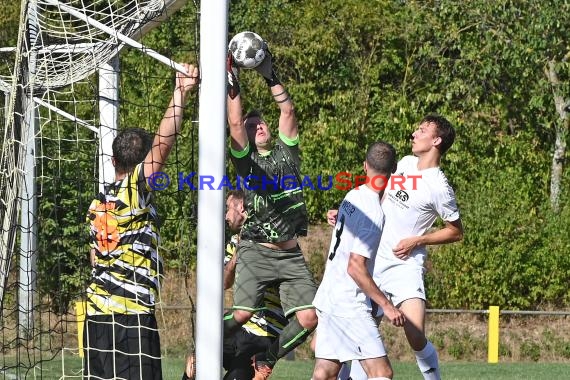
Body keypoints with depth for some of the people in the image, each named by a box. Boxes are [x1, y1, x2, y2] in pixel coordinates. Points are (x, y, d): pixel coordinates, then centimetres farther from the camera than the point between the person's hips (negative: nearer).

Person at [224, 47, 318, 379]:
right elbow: (234, 122, -9)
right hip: (256, 252, -4)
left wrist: (271, 76, 4)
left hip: (291, 255, 4)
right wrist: (233, 82, -12)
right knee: (242, 315, -16)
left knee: (309, 318, -7)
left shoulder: (286, 151, 14)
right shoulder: (245, 159, 4)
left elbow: (288, 111, 5)